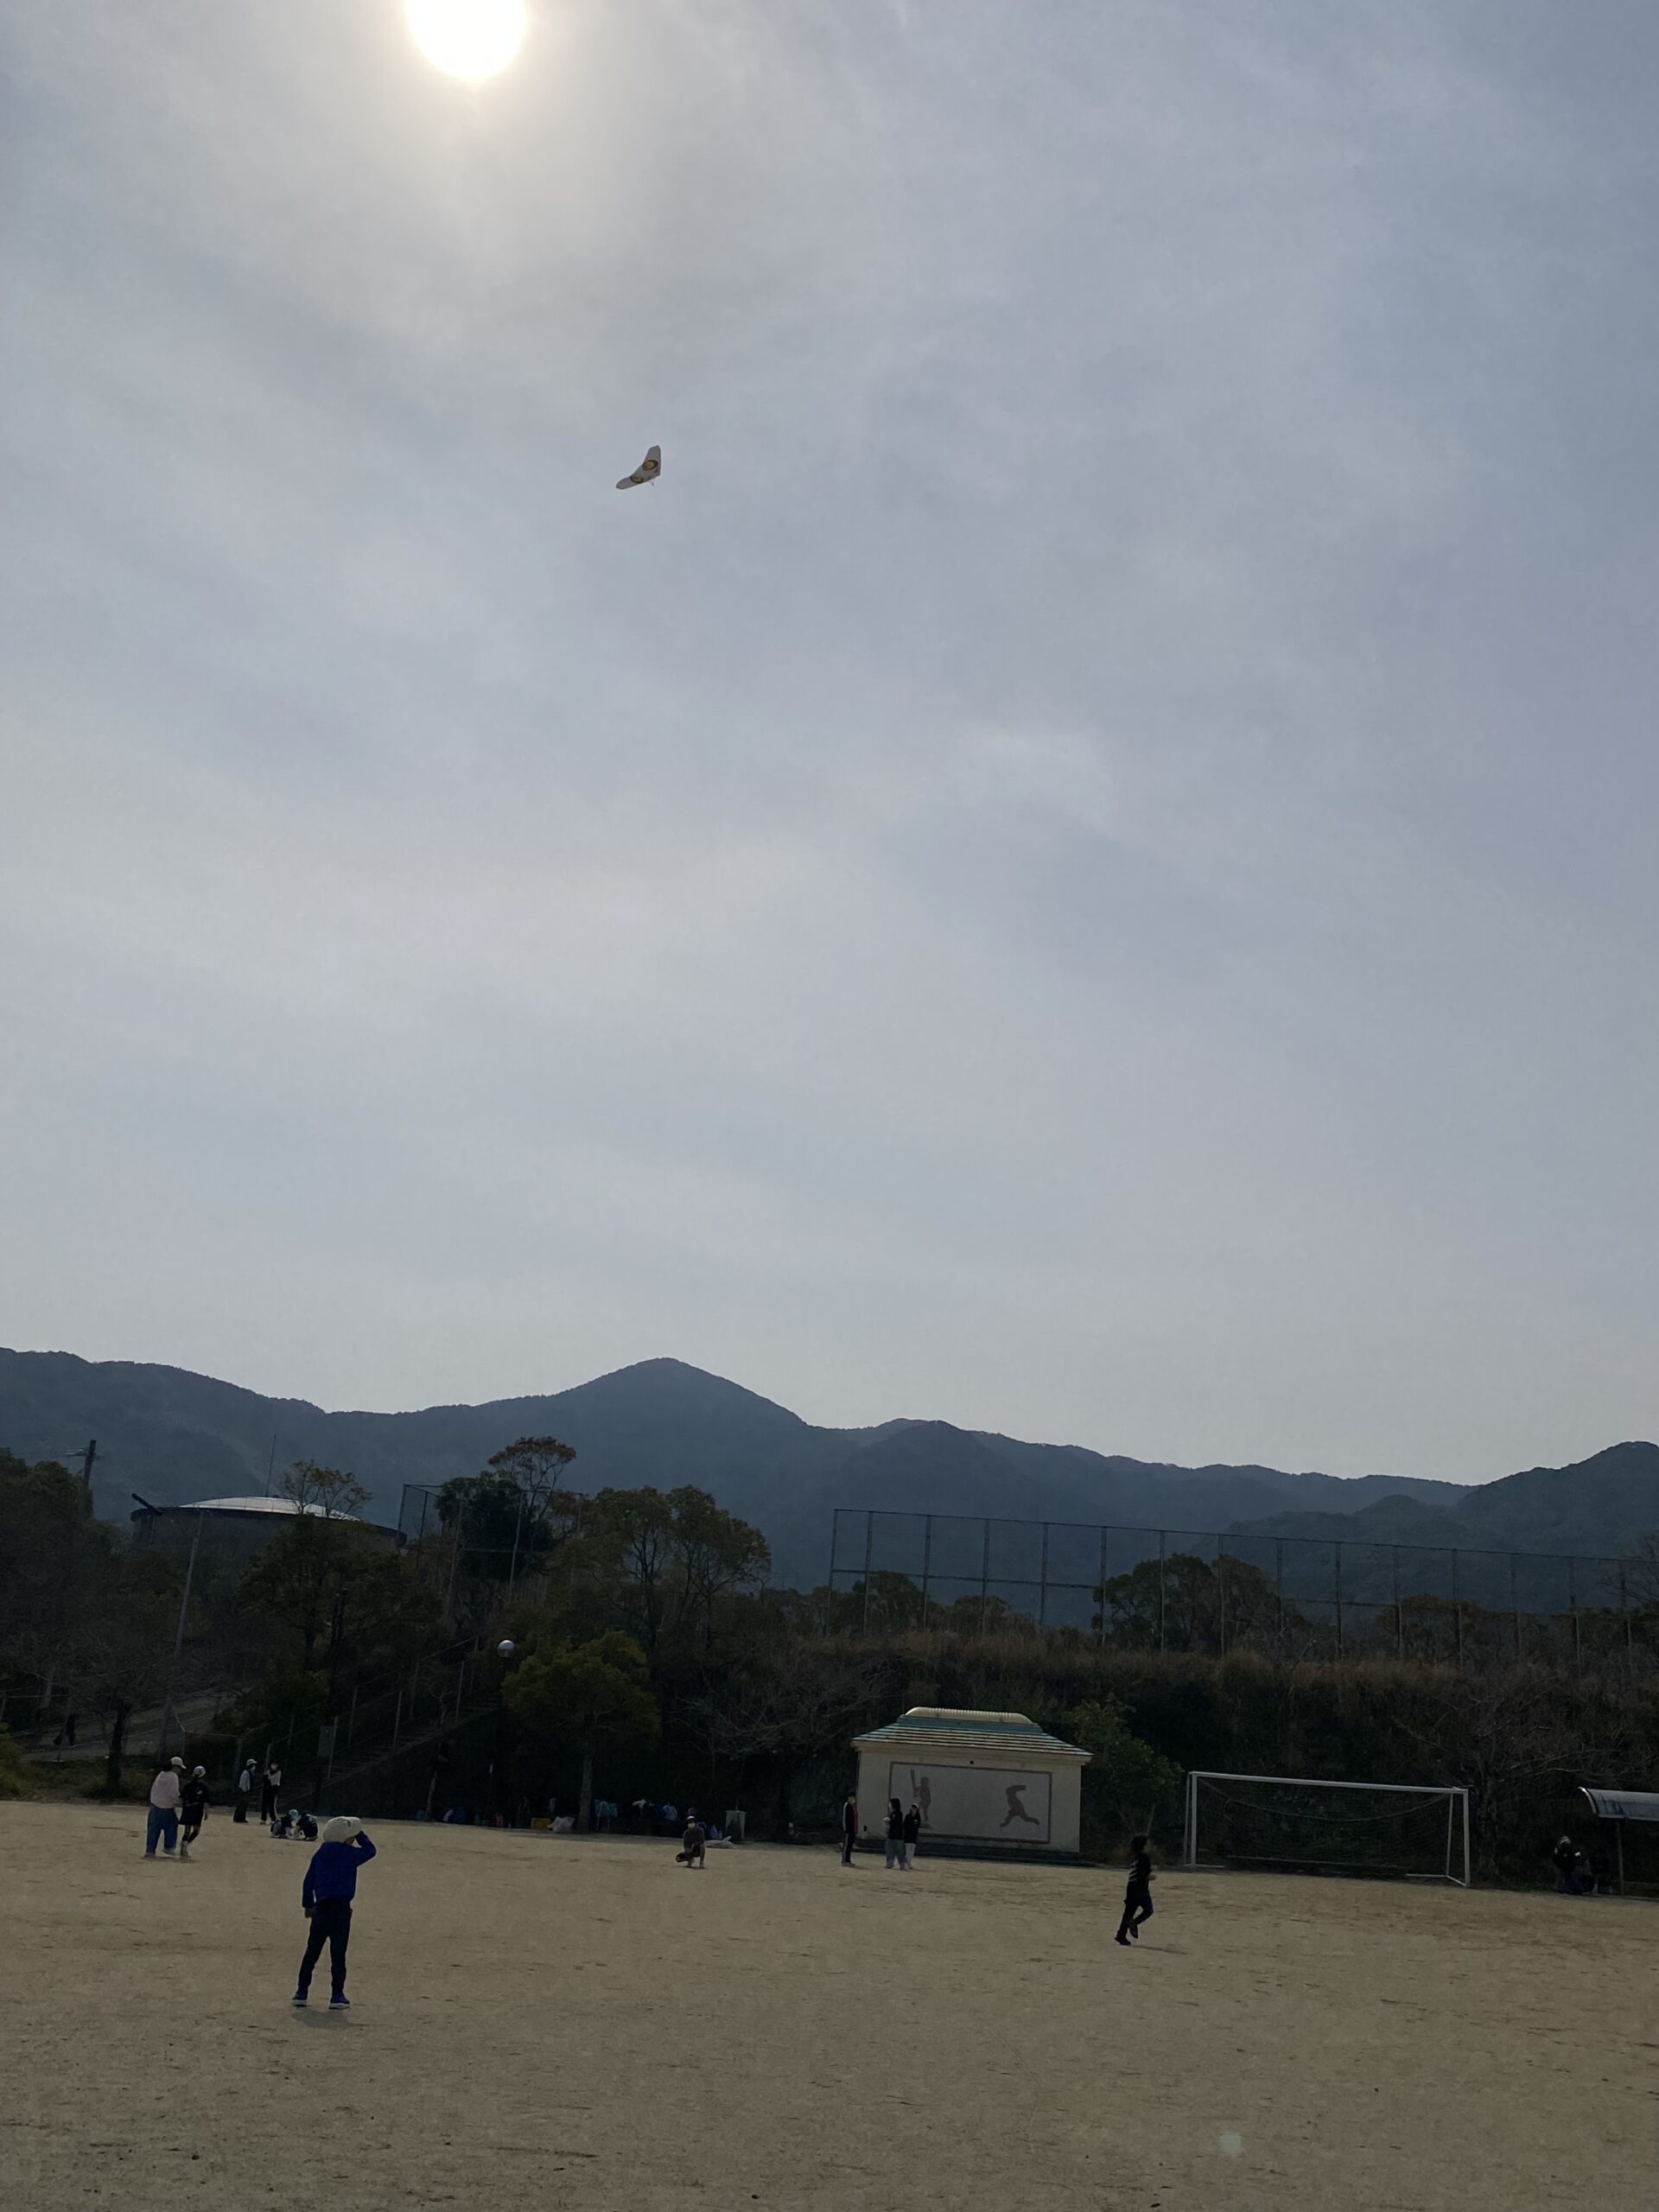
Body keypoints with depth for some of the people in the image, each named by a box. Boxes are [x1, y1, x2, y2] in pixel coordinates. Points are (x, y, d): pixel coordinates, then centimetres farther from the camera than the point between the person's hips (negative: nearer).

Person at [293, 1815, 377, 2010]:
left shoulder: (320, 1854, 9)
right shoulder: (349, 1853, -7)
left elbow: (308, 1881, 14)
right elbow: (370, 1851, 9)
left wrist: (308, 1904, 23)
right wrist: (359, 1835, 14)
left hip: (321, 1907, 5)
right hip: (340, 1908, -5)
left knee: (312, 1951, 14)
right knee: (338, 1954, -1)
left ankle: (301, 1992, 16)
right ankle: (337, 1996, -1)